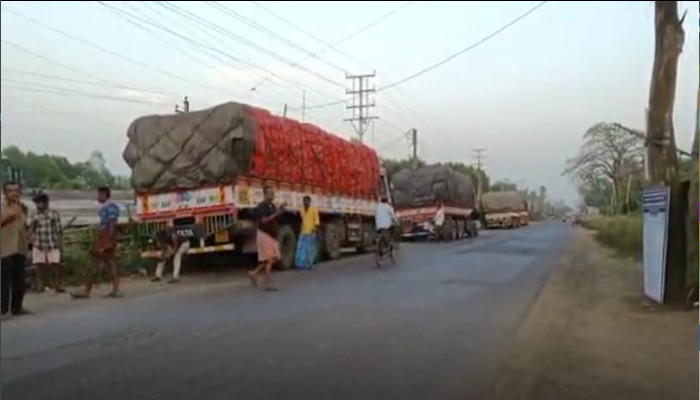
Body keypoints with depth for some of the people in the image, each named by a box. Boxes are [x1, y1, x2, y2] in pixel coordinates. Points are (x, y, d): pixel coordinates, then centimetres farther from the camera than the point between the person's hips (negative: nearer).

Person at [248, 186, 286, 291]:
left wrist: (280, 211, -2)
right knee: (269, 259, -7)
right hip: (264, 235, -9)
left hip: (271, 235, 9)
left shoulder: (272, 206, 12)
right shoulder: (261, 206, -13)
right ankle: (268, 284, -1)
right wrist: (276, 213, -26)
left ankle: (254, 273, 23)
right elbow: (264, 220, -23)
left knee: (273, 258, 11)